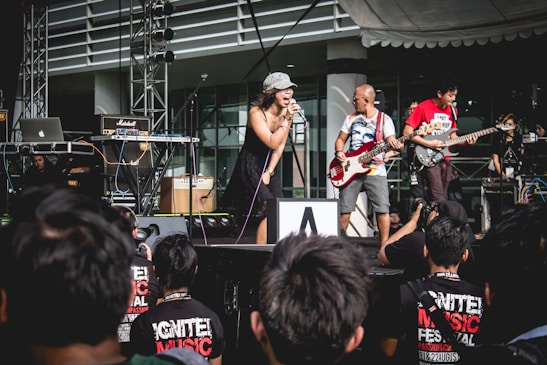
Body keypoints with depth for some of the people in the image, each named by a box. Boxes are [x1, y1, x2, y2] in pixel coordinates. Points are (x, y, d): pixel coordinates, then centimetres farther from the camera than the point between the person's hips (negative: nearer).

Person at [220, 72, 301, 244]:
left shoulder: (287, 113, 2)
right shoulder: (256, 113, -18)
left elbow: (280, 147, 3)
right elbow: (272, 143, -27)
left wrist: (269, 172, -6)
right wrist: (286, 119, -27)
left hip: (268, 167, 7)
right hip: (249, 169, -7)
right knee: (270, 211, -18)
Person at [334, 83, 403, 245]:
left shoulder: (384, 119, 1)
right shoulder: (351, 118, 12)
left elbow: (391, 141, -9)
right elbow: (340, 139, 18)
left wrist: (396, 146, -33)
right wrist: (339, 152, -4)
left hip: (375, 170, -3)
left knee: (382, 209, -11)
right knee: (344, 209, 1)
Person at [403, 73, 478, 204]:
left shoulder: (452, 110, 11)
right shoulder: (423, 108, -10)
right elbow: (407, 132, -12)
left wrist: (465, 141, -2)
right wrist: (429, 143, -17)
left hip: (445, 160, 7)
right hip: (429, 159, -7)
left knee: (444, 197, 7)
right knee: (439, 200, -15)